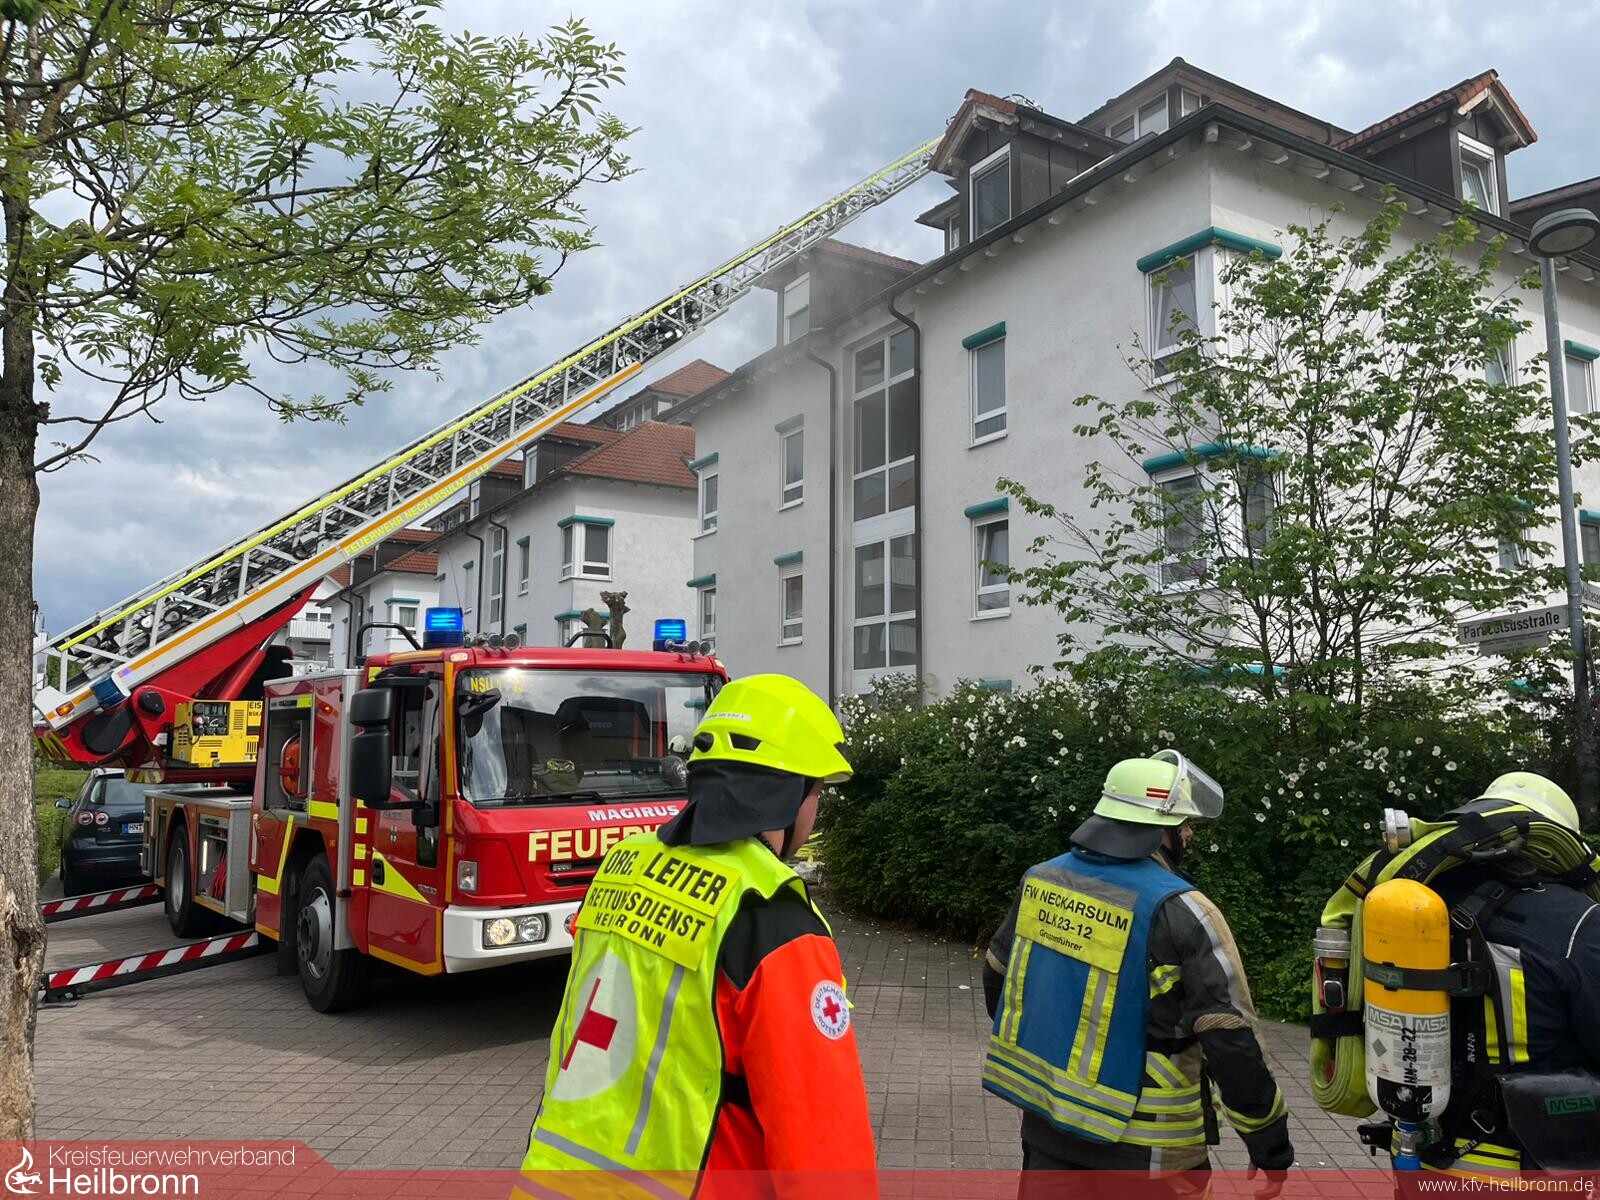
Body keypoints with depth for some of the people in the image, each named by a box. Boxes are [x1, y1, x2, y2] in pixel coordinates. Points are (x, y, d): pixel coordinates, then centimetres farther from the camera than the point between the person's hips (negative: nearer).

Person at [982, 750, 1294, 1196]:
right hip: (1142, 1145, -5)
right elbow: (1230, 1042, -19)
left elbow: (997, 976, 11)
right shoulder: (1179, 912, -20)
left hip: (1045, 1119, 5)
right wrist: (1271, 1141, -6)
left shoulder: (1041, 878, -1)